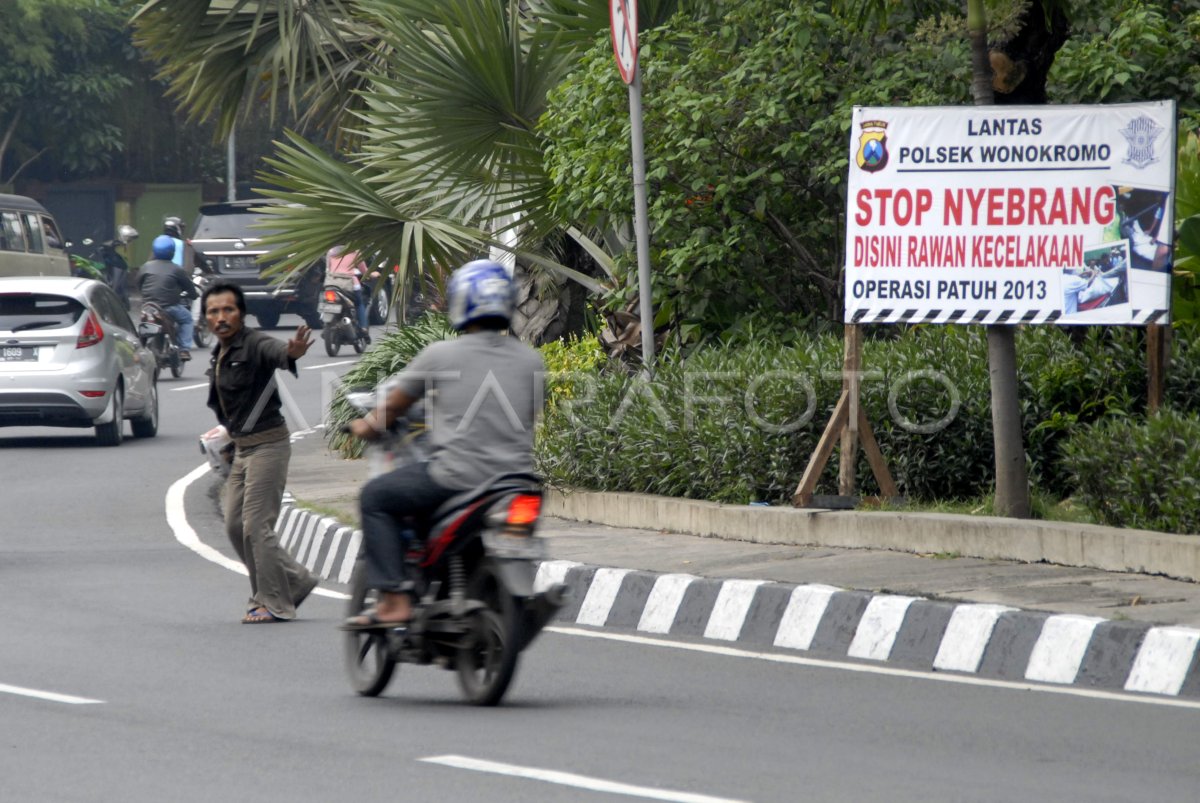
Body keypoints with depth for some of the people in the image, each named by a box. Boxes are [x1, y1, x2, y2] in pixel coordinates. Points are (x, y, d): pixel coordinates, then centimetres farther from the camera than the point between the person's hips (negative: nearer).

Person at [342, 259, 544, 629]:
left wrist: (368, 426, 30)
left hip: (457, 479, -5)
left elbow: (393, 407, 9)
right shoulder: (530, 360, 6)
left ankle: (395, 600, 2)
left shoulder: (440, 355, -4)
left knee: (376, 498, 13)